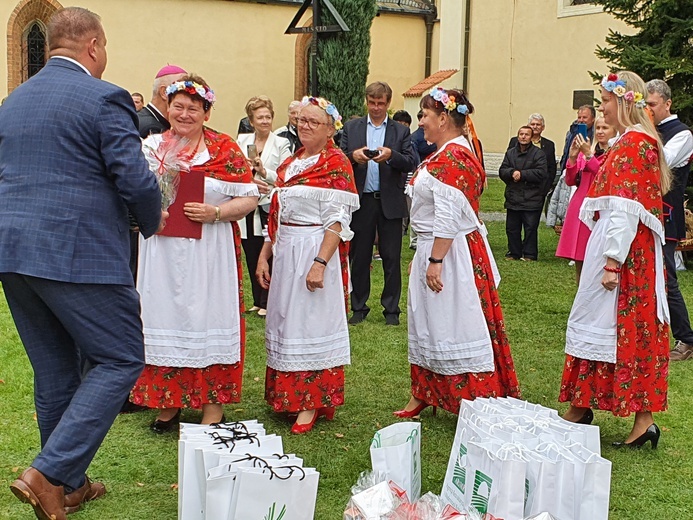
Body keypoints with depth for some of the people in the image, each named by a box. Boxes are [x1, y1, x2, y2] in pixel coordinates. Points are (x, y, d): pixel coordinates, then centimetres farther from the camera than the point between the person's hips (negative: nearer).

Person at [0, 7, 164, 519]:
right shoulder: (105, 99, -9)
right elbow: (136, 179, -14)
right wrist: (153, 221, 6)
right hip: (79, 255, -8)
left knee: (55, 371, 16)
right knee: (120, 361, 3)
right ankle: (48, 475, -5)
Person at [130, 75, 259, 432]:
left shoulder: (225, 149, 1)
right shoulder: (151, 146, 9)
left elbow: (249, 198, -2)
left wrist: (214, 213, -17)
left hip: (209, 252, -2)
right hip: (162, 253, 3)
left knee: (208, 320, 2)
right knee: (165, 320, 7)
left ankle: (213, 407, 11)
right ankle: (168, 403, 20)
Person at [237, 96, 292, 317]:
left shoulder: (281, 144, 0)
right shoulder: (242, 141, 10)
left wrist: (264, 171, -20)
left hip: (270, 206, -3)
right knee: (252, 257, 8)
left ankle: (267, 302, 9)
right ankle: (257, 301, 20)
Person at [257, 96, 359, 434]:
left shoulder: (336, 164, -8)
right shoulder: (290, 163, 14)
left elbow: (338, 221, -15)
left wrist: (320, 263, -23)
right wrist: (264, 255, 10)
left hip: (315, 252, -7)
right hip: (285, 253, 8)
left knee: (312, 324, -3)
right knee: (285, 322, 11)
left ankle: (311, 404, 6)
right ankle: (287, 395, 22)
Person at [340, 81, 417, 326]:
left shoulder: (401, 131, 7)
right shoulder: (351, 128, 10)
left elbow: (411, 163, -4)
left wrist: (391, 155, -22)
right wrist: (353, 156, -18)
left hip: (390, 202, -1)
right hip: (361, 202, 1)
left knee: (391, 258, 2)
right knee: (359, 257, 7)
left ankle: (391, 309, 12)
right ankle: (359, 308, 18)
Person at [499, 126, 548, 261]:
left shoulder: (538, 153, -2)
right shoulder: (510, 153, 12)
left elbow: (540, 173, -13)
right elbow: (502, 171, 5)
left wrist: (522, 174, -15)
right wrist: (512, 172, -16)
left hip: (532, 200, -4)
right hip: (513, 198, 5)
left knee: (530, 228, -2)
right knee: (512, 228, 9)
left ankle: (529, 254, 7)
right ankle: (514, 253, 20)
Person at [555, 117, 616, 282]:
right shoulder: (586, 151, 14)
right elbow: (570, 181, 12)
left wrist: (589, 155, -17)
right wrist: (572, 157, -3)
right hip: (579, 208, 6)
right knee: (579, 262, 10)